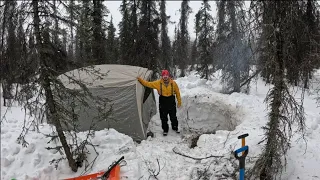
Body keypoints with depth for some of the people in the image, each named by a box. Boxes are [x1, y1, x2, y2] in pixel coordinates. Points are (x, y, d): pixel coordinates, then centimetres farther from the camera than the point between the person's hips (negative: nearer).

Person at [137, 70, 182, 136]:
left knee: (173, 117, 15)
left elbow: (177, 92, 3)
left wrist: (179, 102, 6)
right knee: (163, 118, 9)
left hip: (171, 103, 0)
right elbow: (148, 84, -5)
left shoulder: (173, 83, -6)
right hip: (162, 103, 0)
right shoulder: (158, 83, -7)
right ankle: (165, 130, 28)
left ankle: (175, 128, 38)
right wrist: (140, 80, -14)